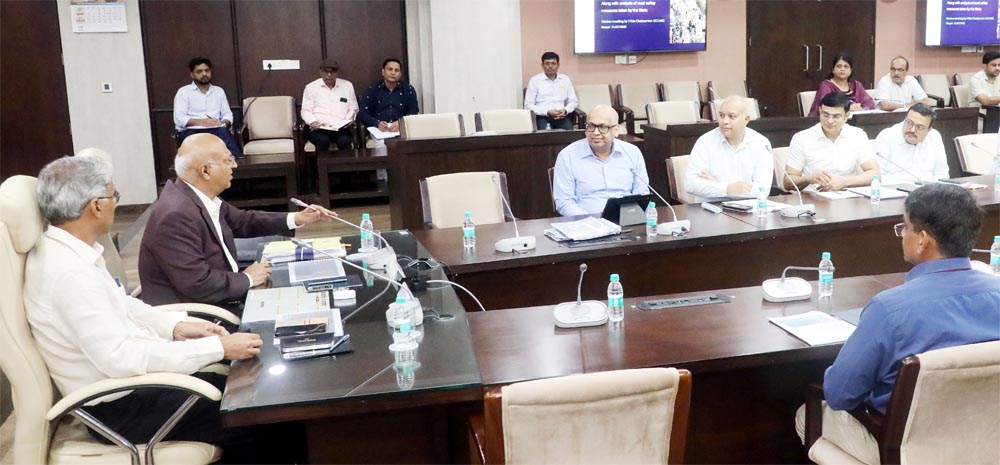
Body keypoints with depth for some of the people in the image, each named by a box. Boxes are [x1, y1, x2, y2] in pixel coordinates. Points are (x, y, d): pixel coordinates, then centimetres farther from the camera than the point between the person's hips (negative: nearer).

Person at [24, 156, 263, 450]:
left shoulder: (65, 248, 1)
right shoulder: (68, 271, -29)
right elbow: (120, 357, -32)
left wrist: (175, 326, 0)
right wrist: (218, 348, -29)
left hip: (130, 376, 9)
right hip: (119, 406, -9)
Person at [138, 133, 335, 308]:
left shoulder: (202, 196, -1)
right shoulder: (176, 215, -27)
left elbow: (242, 221, 15)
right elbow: (198, 284, -28)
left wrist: (296, 219, 7)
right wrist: (247, 279, -13)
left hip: (216, 301, 8)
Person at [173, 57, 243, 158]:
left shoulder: (219, 91, 24)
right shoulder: (183, 92, 11)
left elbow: (227, 113, 18)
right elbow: (179, 118, -1)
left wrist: (223, 123, -7)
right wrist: (201, 122, -16)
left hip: (216, 130, 3)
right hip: (192, 131, -3)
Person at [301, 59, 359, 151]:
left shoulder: (347, 85, 13)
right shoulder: (311, 87, 10)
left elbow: (353, 109, 14)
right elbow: (306, 111, 7)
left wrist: (347, 121, -6)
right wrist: (312, 121, -14)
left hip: (341, 128, 1)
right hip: (319, 128, 0)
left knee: (344, 141, -32)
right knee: (323, 141, -34)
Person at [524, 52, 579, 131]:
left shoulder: (565, 79, 13)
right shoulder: (535, 80, 3)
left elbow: (573, 101, 16)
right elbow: (528, 105, -2)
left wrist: (565, 110, -7)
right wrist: (547, 112, -15)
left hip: (561, 116, 2)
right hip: (543, 117, -2)